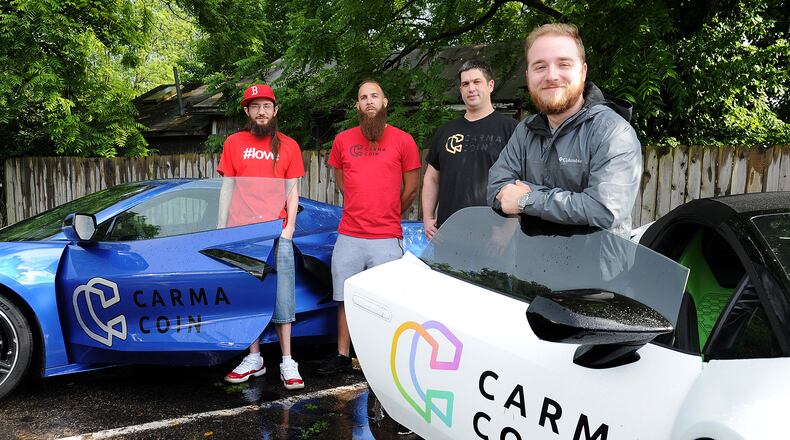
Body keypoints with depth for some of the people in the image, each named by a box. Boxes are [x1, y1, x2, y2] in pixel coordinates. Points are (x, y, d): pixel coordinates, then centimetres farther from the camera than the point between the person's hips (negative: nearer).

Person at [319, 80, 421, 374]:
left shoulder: (403, 140, 2)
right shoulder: (343, 140, 9)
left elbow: (411, 187, 8)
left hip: (387, 239, -2)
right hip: (349, 237, 3)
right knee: (345, 300, 9)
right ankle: (342, 356, 21)